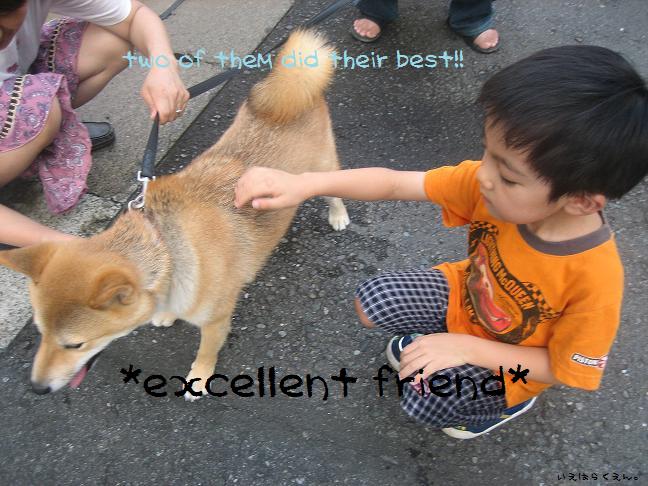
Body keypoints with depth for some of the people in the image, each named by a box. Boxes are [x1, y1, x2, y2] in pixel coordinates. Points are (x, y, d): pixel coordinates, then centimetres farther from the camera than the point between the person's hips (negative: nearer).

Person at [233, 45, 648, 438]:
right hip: (464, 294, 4)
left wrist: (467, 349, -29)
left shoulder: (595, 279, -39)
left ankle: (511, 401, 17)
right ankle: (436, 338, 23)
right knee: (372, 302, -8)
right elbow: (396, 183, -27)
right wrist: (305, 184, -39)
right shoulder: (488, 183, -30)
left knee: (422, 399, -13)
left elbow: (565, 369, -23)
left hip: (509, 361, -3)